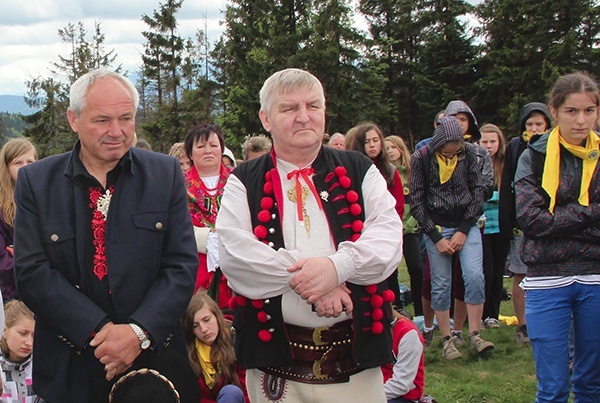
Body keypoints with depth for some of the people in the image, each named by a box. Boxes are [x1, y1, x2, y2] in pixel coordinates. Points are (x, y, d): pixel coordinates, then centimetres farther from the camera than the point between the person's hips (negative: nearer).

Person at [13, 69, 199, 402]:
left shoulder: (166, 174, 0)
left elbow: (183, 265, -3)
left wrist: (139, 332, -17)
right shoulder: (35, 181, -1)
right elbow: (31, 273, -7)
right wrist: (99, 331, -17)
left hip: (154, 358, 0)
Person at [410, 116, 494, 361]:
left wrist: (464, 230, -5)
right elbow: (417, 202, -4)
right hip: (436, 227, -1)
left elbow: (478, 191, 2)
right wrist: (436, 238, -8)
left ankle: (474, 335, -3)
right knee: (441, 285, -2)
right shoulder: (421, 158, -7)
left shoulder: (468, 152, -2)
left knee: (475, 276, -13)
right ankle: (447, 341, 8)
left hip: (466, 224, 1)